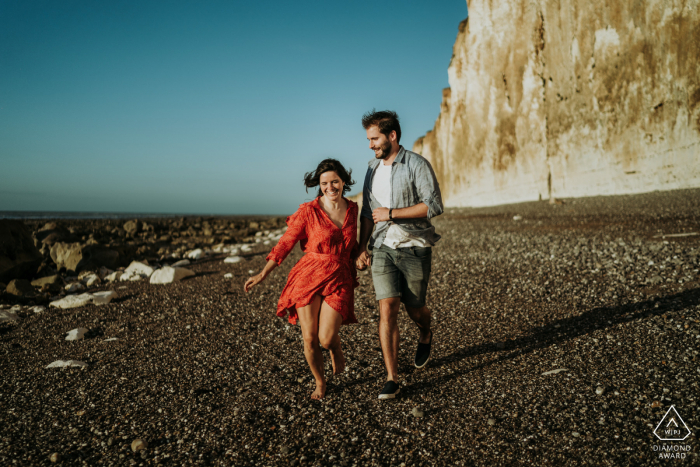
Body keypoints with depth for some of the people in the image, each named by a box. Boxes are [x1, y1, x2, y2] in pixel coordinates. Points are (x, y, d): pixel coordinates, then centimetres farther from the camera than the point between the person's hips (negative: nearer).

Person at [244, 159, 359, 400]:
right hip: (309, 277, -1)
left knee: (326, 339, -11)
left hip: (339, 280, 2)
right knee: (310, 339, 0)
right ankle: (320, 383, 28)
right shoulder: (308, 211, -7)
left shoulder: (352, 209, 6)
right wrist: (262, 274, -8)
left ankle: (336, 349, 28)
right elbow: (285, 243, -4)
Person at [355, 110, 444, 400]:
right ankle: (392, 379, -1)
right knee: (387, 310, -8)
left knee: (414, 309, 9)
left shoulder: (417, 165, -8)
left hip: (414, 248, -3)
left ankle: (425, 335, 46)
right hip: (383, 248, 4)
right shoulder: (373, 168, 11)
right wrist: (362, 249, 11)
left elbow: (434, 205, -17)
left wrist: (392, 213, -18)